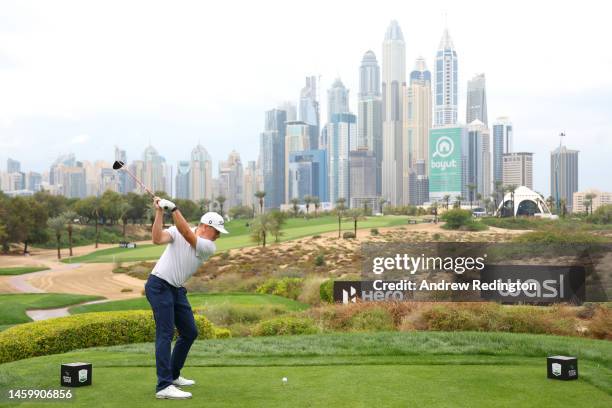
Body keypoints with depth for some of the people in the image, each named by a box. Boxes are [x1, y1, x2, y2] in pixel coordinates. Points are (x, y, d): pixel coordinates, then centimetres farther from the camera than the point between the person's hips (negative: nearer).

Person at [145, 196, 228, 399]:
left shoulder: (209, 247, -3)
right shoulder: (177, 231, -7)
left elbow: (188, 236, -20)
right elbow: (157, 239, -23)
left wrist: (174, 209, -28)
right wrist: (159, 212, -28)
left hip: (177, 290, 6)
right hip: (159, 286, -6)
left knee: (190, 332, 12)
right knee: (165, 333, -15)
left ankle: (173, 376, 28)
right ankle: (164, 386, -19)